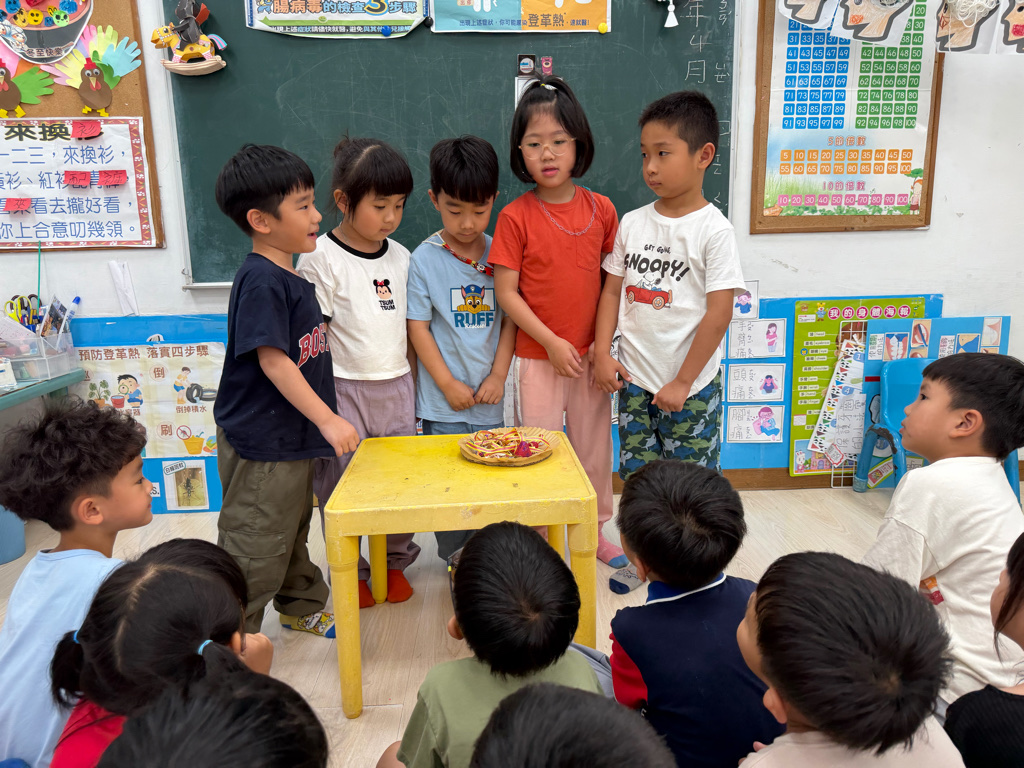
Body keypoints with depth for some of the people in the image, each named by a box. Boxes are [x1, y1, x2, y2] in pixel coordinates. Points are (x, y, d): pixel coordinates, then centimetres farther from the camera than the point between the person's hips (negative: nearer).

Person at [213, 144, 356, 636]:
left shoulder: (287, 276, 9)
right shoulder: (261, 281, -21)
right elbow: (272, 359, -25)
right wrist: (327, 419, -25)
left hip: (291, 434, 10)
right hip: (260, 443, -10)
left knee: (292, 531, 25)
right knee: (255, 547, 3)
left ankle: (300, 606, 42)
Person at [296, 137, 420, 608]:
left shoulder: (400, 257, 7)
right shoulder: (321, 259, -10)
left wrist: (410, 386, 13)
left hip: (396, 385, 5)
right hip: (344, 389, -5)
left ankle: (395, 561, 31)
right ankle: (350, 573, 25)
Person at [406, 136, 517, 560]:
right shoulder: (424, 259, -6)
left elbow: (510, 319, 5)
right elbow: (419, 328, -5)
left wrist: (498, 376, -4)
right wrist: (450, 385, -8)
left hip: (490, 398, 3)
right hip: (443, 401, -2)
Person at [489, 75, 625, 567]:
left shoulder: (601, 209, -1)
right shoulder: (515, 216, -10)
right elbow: (506, 292, -10)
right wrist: (551, 342, -14)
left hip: (590, 355, 3)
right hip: (537, 356, -3)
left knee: (593, 444, 15)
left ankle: (593, 528, 36)